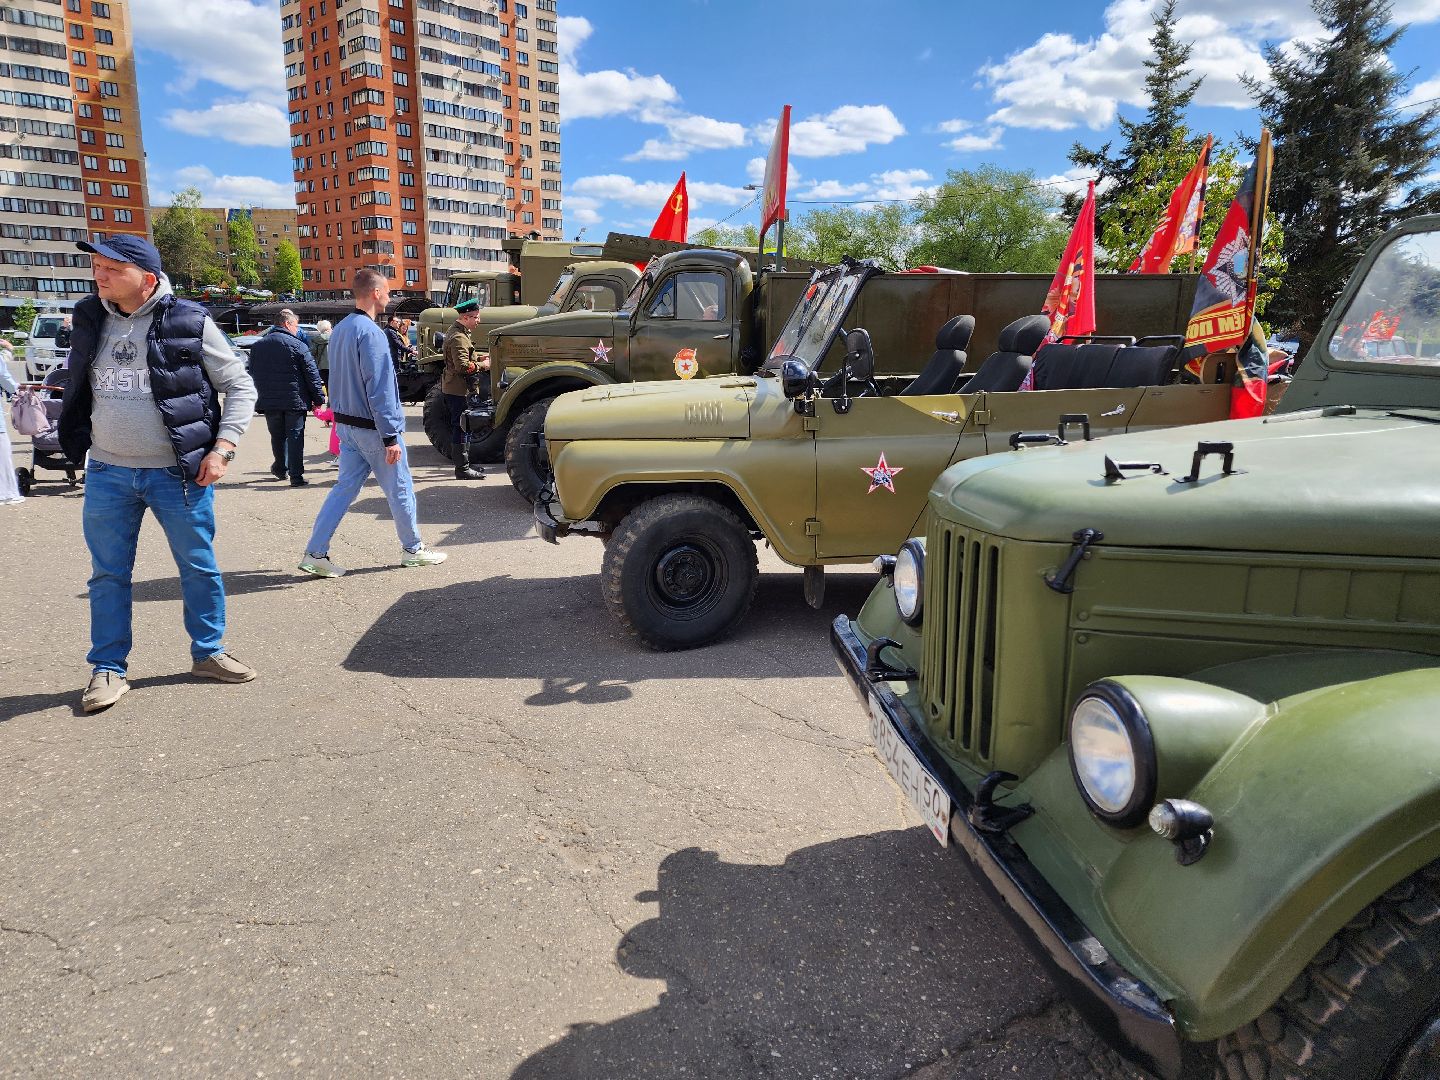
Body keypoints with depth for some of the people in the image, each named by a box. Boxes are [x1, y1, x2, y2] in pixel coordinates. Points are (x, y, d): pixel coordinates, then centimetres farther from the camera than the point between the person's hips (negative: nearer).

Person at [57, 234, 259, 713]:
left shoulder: (189, 322, -9)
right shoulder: (89, 319, 4)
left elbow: (240, 385, -4)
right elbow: (77, 386, 20)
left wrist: (222, 448, -12)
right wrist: (77, 440, 16)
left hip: (179, 472, -3)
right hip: (108, 472, 4)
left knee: (199, 566, 7)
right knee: (108, 572, 9)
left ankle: (208, 653, 25)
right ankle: (108, 668, 22)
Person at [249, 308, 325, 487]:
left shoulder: (257, 346, 9)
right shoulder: (297, 345, -9)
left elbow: (252, 374, 16)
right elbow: (312, 374, -10)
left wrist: (260, 396, 24)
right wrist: (318, 398, -3)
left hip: (269, 401, 5)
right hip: (295, 400, -5)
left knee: (277, 436, 20)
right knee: (295, 436, -1)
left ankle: (280, 468, 33)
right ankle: (296, 476, -3)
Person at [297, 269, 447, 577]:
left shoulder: (339, 329, 11)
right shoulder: (370, 332, -19)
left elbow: (339, 380, 17)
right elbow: (379, 390, -22)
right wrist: (391, 438, -21)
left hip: (346, 424, 8)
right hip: (373, 427, -8)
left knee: (344, 487, 10)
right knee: (399, 489, 7)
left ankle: (315, 553, 7)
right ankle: (413, 549, 20)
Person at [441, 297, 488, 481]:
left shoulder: (456, 330, 14)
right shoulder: (459, 337, -20)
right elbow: (463, 366, -27)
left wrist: (480, 357, 12)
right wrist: (482, 365, -15)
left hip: (453, 388, 11)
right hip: (458, 389, -11)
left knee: (461, 427, 16)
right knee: (461, 429, -6)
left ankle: (464, 465, 24)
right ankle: (463, 469, -1)